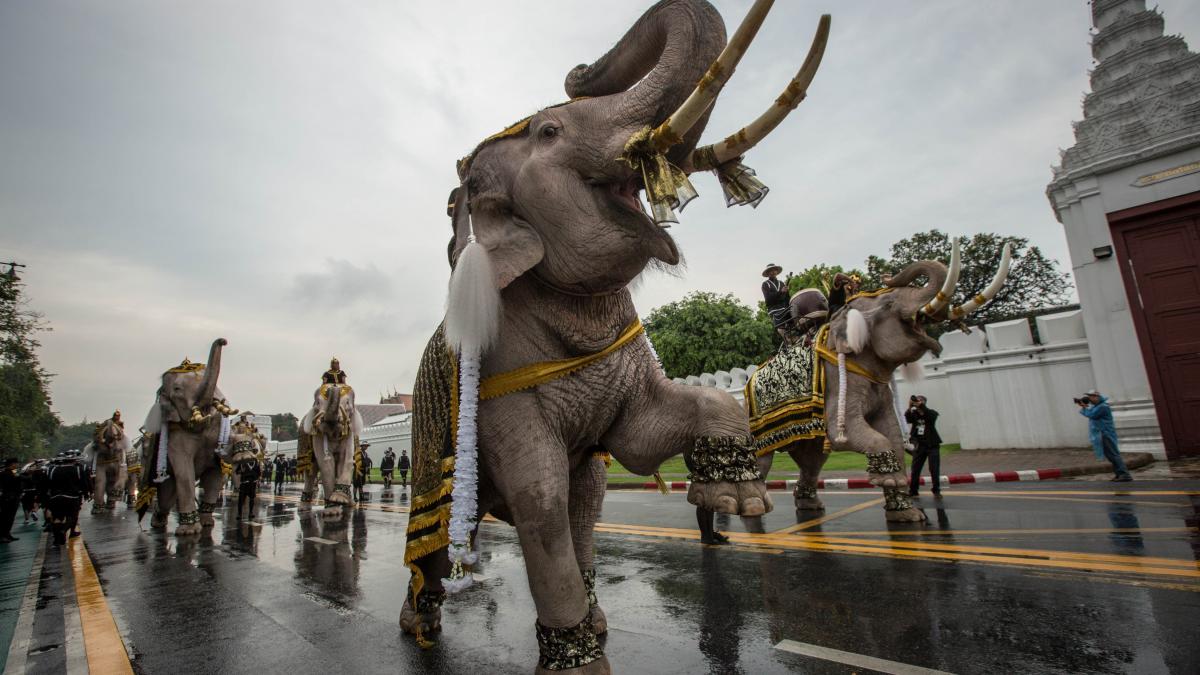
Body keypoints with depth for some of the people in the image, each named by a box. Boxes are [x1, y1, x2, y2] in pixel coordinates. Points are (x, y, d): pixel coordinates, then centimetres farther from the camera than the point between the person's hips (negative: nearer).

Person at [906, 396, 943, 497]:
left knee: (934, 469, -1)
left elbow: (930, 414, -26)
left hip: (932, 445, -1)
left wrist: (921, 406, -40)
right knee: (915, 470, 2)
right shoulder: (913, 413, 1)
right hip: (919, 446, 1)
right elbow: (907, 418, -20)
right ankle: (913, 491, 10)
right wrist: (910, 407, -37)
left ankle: (936, 490, 11)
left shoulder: (931, 413, -2)